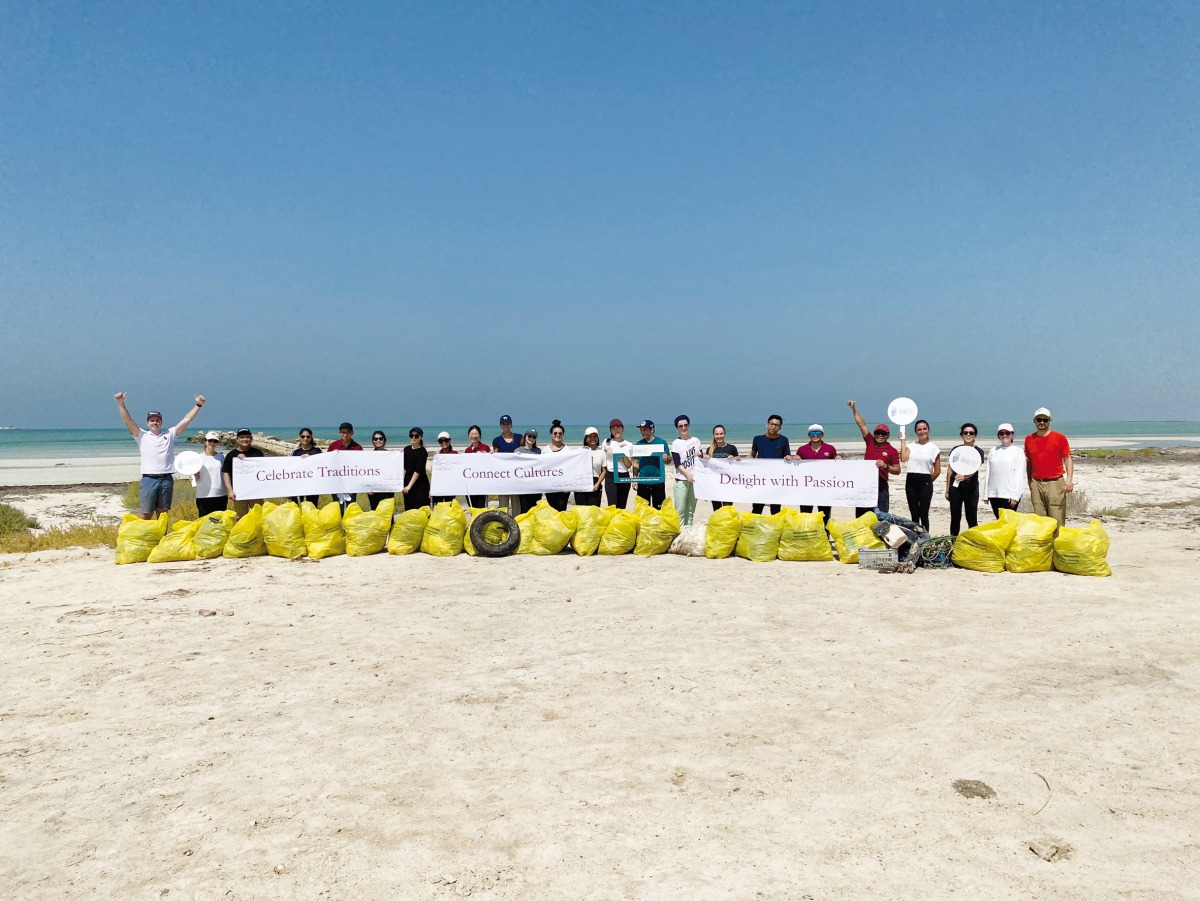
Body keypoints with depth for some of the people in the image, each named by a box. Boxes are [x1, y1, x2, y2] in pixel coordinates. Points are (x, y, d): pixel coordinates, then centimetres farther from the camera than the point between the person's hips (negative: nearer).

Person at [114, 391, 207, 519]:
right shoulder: (142, 435, 9)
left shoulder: (170, 434, 12)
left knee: (163, 515, 11)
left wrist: (198, 405, 2)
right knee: (146, 515, 2)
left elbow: (186, 420, 8)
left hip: (166, 480, 2)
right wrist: (121, 404, -13)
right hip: (149, 480, -2)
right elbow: (128, 421, -1)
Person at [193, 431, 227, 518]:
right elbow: (197, 478, 1)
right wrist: (195, 475, -20)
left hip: (221, 495, 3)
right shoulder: (199, 457, 0)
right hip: (204, 496, -3)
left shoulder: (221, 456, 9)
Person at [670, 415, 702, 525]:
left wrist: (700, 454, -5)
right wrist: (687, 474, -26)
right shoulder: (676, 443, -1)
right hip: (681, 480, -4)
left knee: (691, 510, 9)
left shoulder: (696, 440, 10)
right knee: (680, 510, -7)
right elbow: (677, 464, -10)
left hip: (695, 479, 4)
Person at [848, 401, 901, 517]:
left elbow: (897, 471, -1)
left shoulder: (892, 451, -1)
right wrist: (854, 409, -1)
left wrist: (886, 466, -19)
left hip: (880, 486, -3)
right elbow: (861, 424, 4)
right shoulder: (870, 442, 7)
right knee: (861, 515, 9)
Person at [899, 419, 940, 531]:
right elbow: (903, 458, -11)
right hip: (911, 481, 3)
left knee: (923, 514, -1)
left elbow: (937, 471, 2)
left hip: (925, 482, -3)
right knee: (914, 514, 8)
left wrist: (928, 481, 6)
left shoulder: (934, 448, 1)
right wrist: (903, 441, -4)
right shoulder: (911, 446, 9)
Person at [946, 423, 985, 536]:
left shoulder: (978, 452, -1)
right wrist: (947, 490, 7)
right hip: (955, 487, 2)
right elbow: (950, 470, 9)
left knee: (972, 517, 0)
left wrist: (964, 476, -39)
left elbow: (974, 469, -18)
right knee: (955, 517, 8)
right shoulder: (955, 450, 5)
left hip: (971, 488, -2)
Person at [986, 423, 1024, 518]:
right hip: (994, 493, 4)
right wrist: (986, 494, 10)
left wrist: (1015, 496, -10)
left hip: (1009, 495, -4)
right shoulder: (993, 451, 14)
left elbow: (1020, 475, -4)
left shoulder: (1018, 451, 2)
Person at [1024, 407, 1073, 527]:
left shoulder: (1059, 437, 0)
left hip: (1055, 483, -3)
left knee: (1057, 520, -5)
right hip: (1036, 484, 3)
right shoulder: (1029, 439, 9)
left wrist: (1069, 479, -12)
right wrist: (1029, 482, 17)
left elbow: (1068, 459, 0)